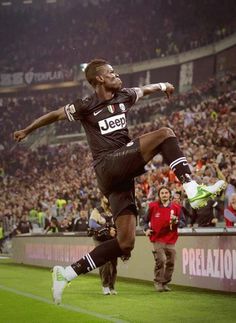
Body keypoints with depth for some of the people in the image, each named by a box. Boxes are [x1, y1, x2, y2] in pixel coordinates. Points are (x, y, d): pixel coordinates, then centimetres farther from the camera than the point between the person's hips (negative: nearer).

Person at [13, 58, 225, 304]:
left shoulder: (124, 96, 18)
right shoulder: (86, 106, 1)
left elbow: (145, 89, 38)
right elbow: (55, 115, 12)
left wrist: (163, 86, 54)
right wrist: (27, 131, 22)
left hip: (122, 174, 7)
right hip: (108, 165, -7)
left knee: (125, 243, -1)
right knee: (165, 134, -15)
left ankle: (66, 274, 4)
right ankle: (192, 189, -25)